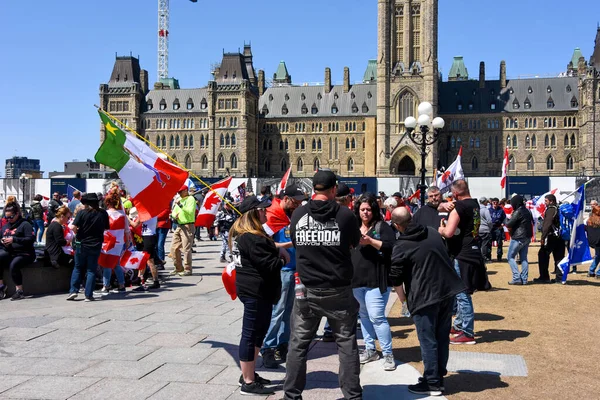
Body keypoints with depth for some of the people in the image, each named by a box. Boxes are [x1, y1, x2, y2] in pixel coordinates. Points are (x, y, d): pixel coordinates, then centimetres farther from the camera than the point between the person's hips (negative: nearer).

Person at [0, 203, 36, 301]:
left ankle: (19, 291, -27)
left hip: (23, 254, -6)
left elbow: (31, 239, -12)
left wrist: (14, 239, -19)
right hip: (8, 253, 6)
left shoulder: (25, 224, 0)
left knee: (14, 264, -35)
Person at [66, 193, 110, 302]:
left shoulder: (82, 213, -10)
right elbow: (106, 228, 5)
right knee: (91, 270, 7)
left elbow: (74, 227, -16)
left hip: (81, 244, -1)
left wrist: (77, 233, 4)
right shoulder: (103, 213, -3)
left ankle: (73, 290, 7)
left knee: (78, 268, 15)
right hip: (96, 245, 1)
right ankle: (88, 295, 4)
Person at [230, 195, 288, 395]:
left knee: (258, 331, 19)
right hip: (256, 290, -11)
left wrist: (277, 251, -1)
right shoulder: (252, 238, -21)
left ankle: (249, 374, 29)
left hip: (253, 288, 11)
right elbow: (268, 264, -22)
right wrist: (282, 260, -3)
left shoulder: (241, 233, 12)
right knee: (251, 333, -4)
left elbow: (265, 252, 18)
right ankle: (248, 383, 4)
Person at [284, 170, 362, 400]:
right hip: (339, 292, -1)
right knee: (346, 343, 11)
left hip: (306, 290, 1)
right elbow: (355, 243, 6)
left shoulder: (298, 214, -4)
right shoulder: (345, 215, -9)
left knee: (298, 344, 11)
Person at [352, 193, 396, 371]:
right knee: (363, 315, 14)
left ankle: (388, 354, -1)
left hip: (376, 279, -6)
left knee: (377, 317, -10)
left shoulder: (382, 226, -3)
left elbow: (391, 247, -15)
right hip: (357, 278, 6)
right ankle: (370, 350, 26)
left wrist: (371, 241, -22)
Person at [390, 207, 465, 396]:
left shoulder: (400, 246, -11)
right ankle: (438, 377, 25)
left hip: (424, 296, -7)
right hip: (448, 289, 7)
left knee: (428, 341, 3)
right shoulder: (432, 232, 8)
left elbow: (396, 280, -7)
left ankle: (432, 384, 9)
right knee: (442, 337, 15)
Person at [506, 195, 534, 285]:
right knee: (523, 258, 12)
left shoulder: (518, 212, -17)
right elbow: (532, 222, 18)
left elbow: (508, 225, -18)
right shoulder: (527, 211, 10)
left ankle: (516, 278, -8)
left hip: (518, 238, -8)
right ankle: (524, 279, 10)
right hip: (527, 237, 8)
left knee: (510, 257, 0)